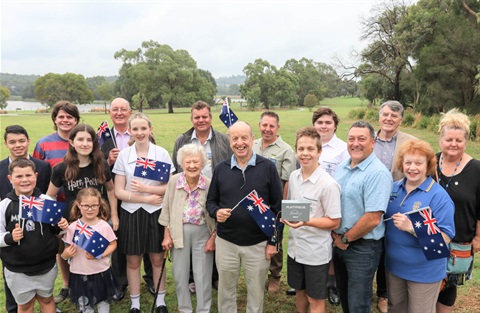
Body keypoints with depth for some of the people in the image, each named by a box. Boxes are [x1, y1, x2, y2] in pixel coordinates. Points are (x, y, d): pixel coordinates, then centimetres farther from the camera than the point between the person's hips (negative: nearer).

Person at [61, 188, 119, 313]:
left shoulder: (104, 226, -10)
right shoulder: (73, 227, -9)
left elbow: (113, 244, -2)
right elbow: (66, 250, -1)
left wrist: (100, 255, -18)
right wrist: (66, 254, -24)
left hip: (102, 272, 0)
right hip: (79, 274, 0)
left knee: (104, 302, 18)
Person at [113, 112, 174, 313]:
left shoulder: (162, 153, -4)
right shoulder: (123, 155, -2)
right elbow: (118, 192, -4)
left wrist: (146, 188, -18)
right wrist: (147, 199, -13)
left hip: (156, 213, 0)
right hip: (131, 213, 1)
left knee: (157, 259, 10)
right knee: (133, 261, 11)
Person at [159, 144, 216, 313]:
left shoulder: (209, 184, -13)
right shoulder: (174, 181, -9)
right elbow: (167, 209, 0)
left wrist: (213, 237, -5)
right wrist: (167, 235, 0)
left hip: (203, 232, -1)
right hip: (179, 232, 2)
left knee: (203, 275, 9)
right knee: (180, 273, 14)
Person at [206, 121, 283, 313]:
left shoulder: (268, 167, -6)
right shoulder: (220, 169, 2)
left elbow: (278, 206, -4)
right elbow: (211, 201, 9)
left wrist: (273, 241, -5)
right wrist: (216, 212, -14)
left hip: (258, 244, -2)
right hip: (225, 242, 2)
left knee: (256, 293, 14)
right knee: (225, 291, 15)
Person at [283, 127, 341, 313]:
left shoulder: (328, 184, -21)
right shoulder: (294, 176, -1)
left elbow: (334, 222, -16)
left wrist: (306, 221, -29)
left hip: (316, 252, -6)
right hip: (295, 247, 6)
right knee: (299, 290, 24)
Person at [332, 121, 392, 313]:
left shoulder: (378, 173, -20)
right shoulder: (342, 167, 5)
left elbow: (373, 219, -25)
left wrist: (345, 239, -13)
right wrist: (334, 233, -1)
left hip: (362, 247, -7)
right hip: (339, 243, 7)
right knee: (344, 297, 22)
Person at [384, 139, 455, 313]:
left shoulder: (439, 196, -18)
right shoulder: (393, 188, 0)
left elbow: (445, 238, -22)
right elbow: (382, 218, 15)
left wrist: (411, 228, -31)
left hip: (424, 271, -5)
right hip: (394, 265, 5)